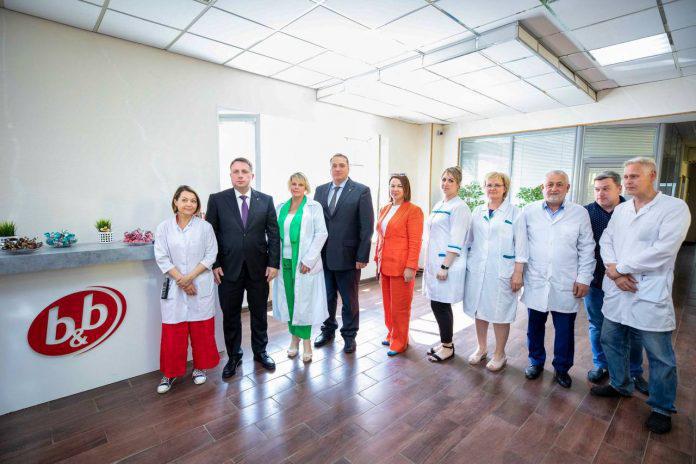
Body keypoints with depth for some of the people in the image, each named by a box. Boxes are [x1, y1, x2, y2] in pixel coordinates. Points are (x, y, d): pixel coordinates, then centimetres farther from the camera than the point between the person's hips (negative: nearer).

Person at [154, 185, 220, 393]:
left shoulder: (205, 226, -1)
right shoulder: (164, 227, 1)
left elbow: (210, 255, -3)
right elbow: (162, 258, -3)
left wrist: (190, 277, -11)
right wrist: (181, 279, -11)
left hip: (201, 285, 0)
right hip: (174, 287, 1)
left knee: (201, 329, 9)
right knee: (173, 332, 7)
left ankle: (200, 367, 29)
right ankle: (170, 372, 27)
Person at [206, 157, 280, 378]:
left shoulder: (266, 200, 1)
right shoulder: (217, 200, -1)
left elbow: (273, 233, 1)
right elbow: (210, 234, 0)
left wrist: (273, 263, -5)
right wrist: (214, 264, -5)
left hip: (259, 268, 1)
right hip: (228, 268, 0)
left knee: (259, 313, 14)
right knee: (230, 316, 11)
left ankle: (260, 351, 34)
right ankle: (233, 356, 31)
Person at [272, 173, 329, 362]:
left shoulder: (314, 207, -1)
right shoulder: (281, 208, 11)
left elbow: (321, 233, -7)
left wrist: (308, 260, -13)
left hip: (304, 262, -4)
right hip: (285, 261, 4)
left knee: (304, 301, 2)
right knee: (289, 300, 9)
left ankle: (306, 340, 15)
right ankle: (294, 336, 25)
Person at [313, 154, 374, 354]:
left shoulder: (361, 191, -5)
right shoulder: (320, 190, 8)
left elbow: (367, 226, -8)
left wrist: (362, 256, -12)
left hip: (347, 256, -3)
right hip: (323, 255, 4)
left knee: (349, 299, 11)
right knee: (327, 297, 17)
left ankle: (349, 335, 30)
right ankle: (328, 330, 37)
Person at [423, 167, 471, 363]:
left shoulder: (459, 207, -11)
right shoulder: (438, 205, 14)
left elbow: (456, 242, -17)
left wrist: (445, 266, -20)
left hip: (447, 264, -8)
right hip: (434, 263, 8)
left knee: (440, 305, 0)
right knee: (439, 305, 14)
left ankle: (448, 347, 18)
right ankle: (445, 342, 29)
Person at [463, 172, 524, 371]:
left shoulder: (514, 212, -2)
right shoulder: (477, 211, 10)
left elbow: (520, 245, -4)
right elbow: (468, 239, 15)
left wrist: (518, 273, -9)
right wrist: (465, 264, 11)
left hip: (501, 271, -4)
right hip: (476, 270, 4)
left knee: (500, 314, 5)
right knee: (479, 310, 12)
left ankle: (500, 354, 24)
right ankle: (481, 348, 31)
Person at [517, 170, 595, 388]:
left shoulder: (580, 213, 3)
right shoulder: (529, 211, 2)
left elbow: (586, 249, 3)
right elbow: (521, 244, 5)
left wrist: (584, 278, -2)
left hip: (566, 285, 0)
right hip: (535, 282, 1)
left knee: (565, 330, 9)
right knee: (535, 326, 12)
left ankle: (562, 368, 29)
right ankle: (536, 362, 32)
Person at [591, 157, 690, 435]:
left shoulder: (675, 208, -8)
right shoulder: (620, 210, 11)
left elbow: (662, 250, -18)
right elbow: (606, 241, 4)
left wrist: (618, 268, -13)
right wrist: (615, 272, -12)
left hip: (650, 296, -5)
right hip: (616, 291, 6)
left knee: (660, 356, 7)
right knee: (611, 341, 18)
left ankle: (662, 408, 27)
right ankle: (620, 385, 39)